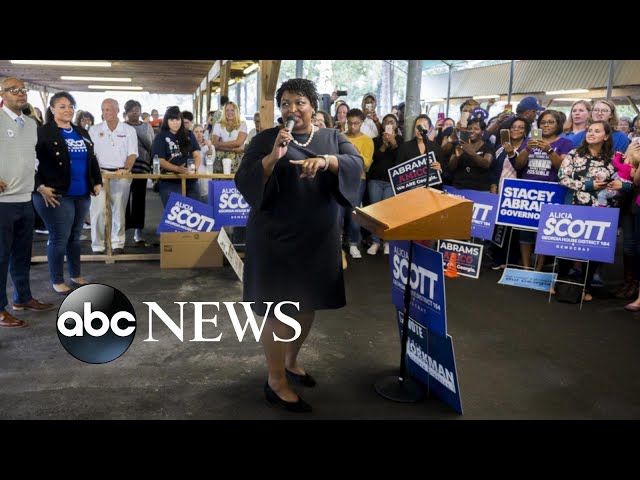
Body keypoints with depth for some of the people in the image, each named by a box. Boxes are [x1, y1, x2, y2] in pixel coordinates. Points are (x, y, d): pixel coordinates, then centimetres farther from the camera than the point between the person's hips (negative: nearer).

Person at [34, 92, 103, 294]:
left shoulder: (82, 132, 15)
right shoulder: (43, 132, -6)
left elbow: (92, 159, 21)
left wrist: (97, 182, 11)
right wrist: (40, 186, -17)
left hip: (82, 194, 6)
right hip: (57, 195, -6)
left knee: (75, 236, 16)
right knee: (59, 238, 0)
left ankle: (76, 275, 30)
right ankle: (57, 281, 14)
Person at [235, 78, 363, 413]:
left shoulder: (333, 138, 7)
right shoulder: (266, 139, -2)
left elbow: (356, 164, -11)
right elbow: (243, 181, -10)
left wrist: (324, 161, -29)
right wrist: (273, 157, -25)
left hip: (318, 237, 5)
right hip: (276, 237, -4)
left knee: (308, 304, 15)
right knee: (278, 307, -2)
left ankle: (291, 362, 37)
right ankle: (275, 381, 13)